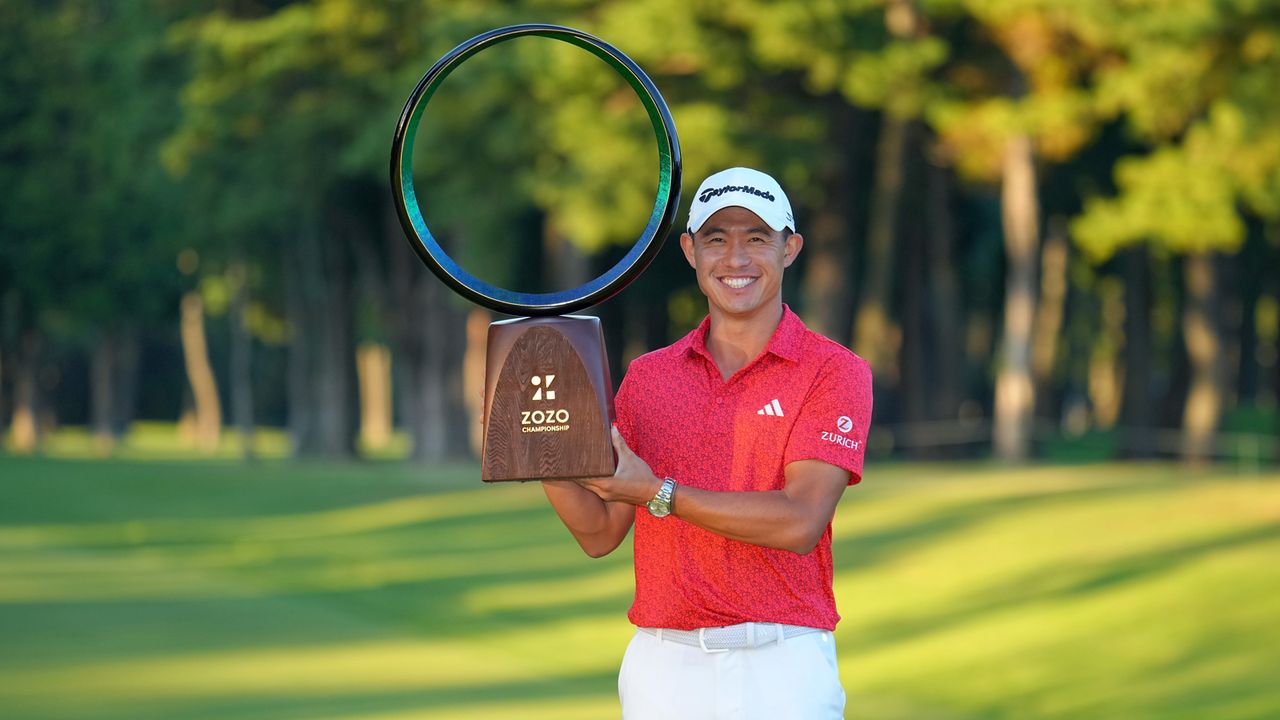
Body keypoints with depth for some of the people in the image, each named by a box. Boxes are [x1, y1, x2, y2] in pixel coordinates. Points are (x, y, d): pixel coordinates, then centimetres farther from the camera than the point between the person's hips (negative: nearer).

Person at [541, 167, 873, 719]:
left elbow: (800, 521, -13)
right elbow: (600, 533, 11)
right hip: (663, 668, 3)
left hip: (782, 669, -3)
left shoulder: (834, 372, -2)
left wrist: (660, 495, -16)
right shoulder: (646, 376, 12)